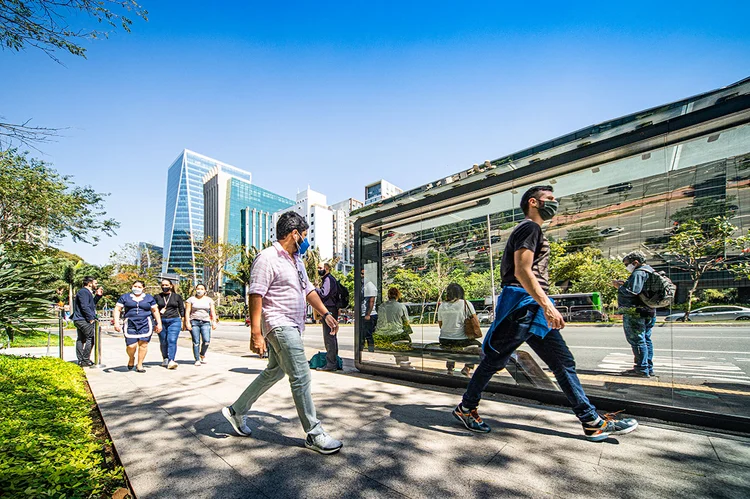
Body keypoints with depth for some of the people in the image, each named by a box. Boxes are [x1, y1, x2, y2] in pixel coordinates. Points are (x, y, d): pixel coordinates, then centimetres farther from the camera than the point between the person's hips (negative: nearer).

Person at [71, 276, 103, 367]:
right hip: (84, 320, -11)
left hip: (79, 320, 11)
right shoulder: (83, 292, -14)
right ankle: (85, 360, -5)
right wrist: (91, 318, -20)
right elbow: (85, 307, -21)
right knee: (90, 338, -8)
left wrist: (98, 295, 15)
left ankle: (80, 360, 19)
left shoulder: (87, 292, 19)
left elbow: (92, 304, 24)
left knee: (81, 339, 13)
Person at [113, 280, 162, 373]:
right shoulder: (125, 297, 12)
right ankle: (131, 359, 23)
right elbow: (117, 310, 9)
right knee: (131, 345, -9)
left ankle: (139, 365, 7)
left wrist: (159, 323, 9)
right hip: (130, 324, 0)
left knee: (143, 344, -7)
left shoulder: (149, 298, 12)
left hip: (145, 324, 0)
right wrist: (116, 323, -3)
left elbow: (155, 311, 15)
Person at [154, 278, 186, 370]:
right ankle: (165, 359, 26)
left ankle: (171, 361, -18)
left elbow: (182, 310, 12)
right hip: (161, 321, 2)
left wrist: (184, 322, 11)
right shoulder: (157, 297, 9)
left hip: (174, 321, -2)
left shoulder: (177, 297, 8)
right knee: (163, 342, 8)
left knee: (172, 340, -13)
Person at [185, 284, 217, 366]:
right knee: (196, 342, -4)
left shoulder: (209, 300, 12)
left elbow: (213, 312, 9)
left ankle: (202, 354, 16)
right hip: (194, 322, -1)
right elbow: (187, 312, 3)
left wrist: (214, 322, -1)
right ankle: (197, 360, 7)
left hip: (205, 322, 1)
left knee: (206, 341, -11)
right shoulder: (191, 299, 7)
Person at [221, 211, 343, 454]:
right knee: (301, 376, -7)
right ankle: (314, 434, 5)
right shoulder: (268, 258, -14)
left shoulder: (296, 259, 14)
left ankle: (236, 411, 37)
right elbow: (256, 295, -19)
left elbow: (308, 289, 20)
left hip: (292, 327, 10)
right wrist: (256, 334, -23)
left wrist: (325, 313, 12)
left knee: (274, 372, 20)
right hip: (279, 325, -10)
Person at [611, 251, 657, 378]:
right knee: (646, 340, 15)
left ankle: (642, 369, -3)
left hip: (635, 313, -11)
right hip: (648, 312, 11)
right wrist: (625, 284, 9)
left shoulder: (638, 273, -15)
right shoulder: (649, 272, 19)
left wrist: (620, 287, -10)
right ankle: (649, 368, 23)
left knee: (637, 340, -6)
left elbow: (632, 292, -24)